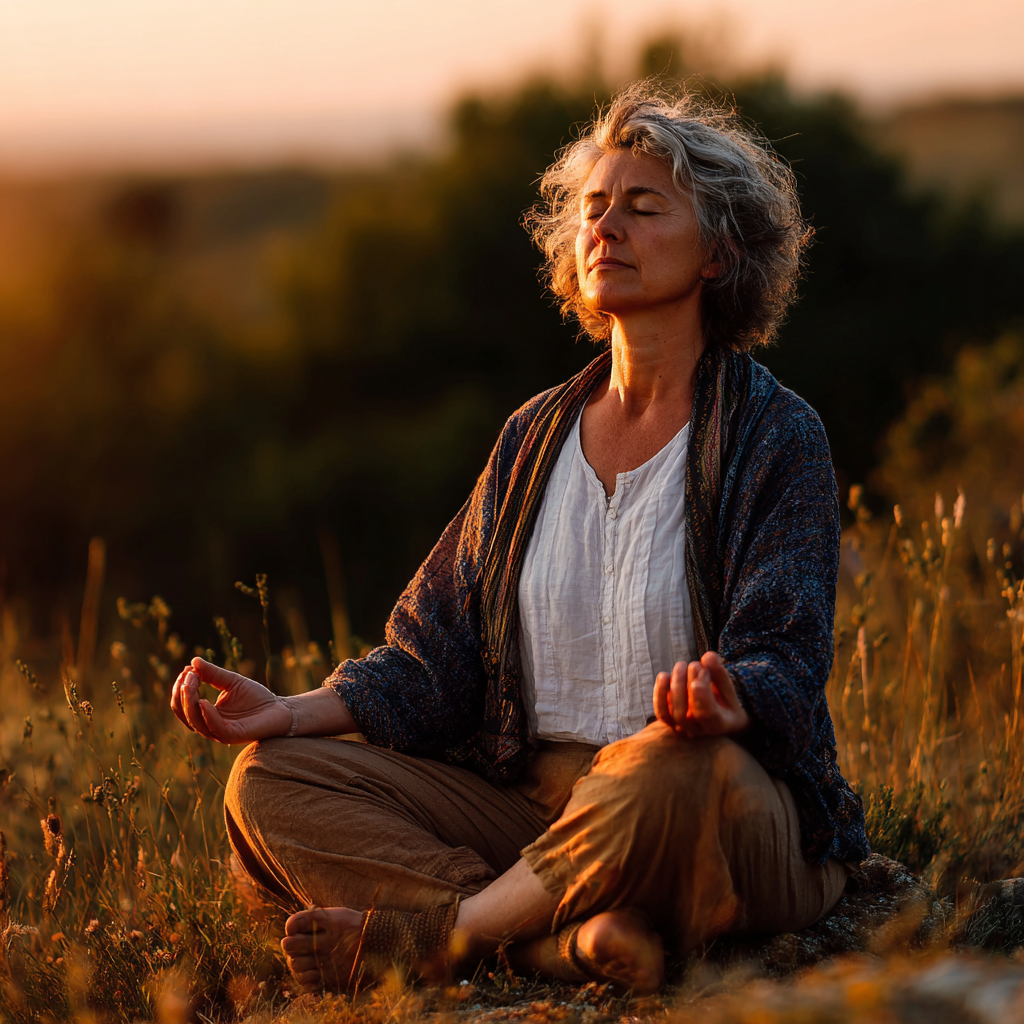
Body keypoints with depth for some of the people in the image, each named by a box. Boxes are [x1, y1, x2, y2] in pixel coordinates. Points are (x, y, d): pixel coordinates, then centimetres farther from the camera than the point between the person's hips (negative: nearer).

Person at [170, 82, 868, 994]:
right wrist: (295, 712, -6)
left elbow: (784, 663, -13)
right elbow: (438, 656, 11)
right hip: (527, 798, 6)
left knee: (672, 769, -41)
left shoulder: (777, 436, -2)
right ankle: (569, 940, -30)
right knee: (270, 781, -13)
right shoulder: (536, 436, 14)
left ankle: (435, 933, -22)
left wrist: (725, 703, -38)